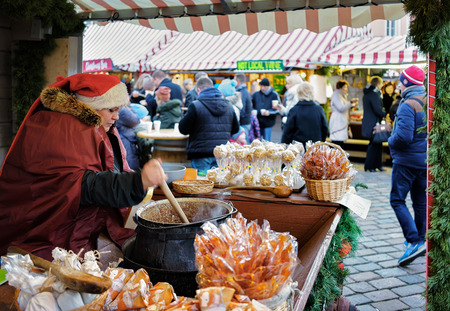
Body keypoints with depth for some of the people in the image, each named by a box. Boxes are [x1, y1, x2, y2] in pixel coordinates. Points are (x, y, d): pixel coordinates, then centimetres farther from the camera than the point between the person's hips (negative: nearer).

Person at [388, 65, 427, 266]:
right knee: (420, 201, 15)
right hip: (426, 160, 8)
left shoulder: (408, 105, -17)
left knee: (397, 200, -3)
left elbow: (403, 136, -25)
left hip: (406, 160, -8)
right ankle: (420, 240, 25)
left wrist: (391, 142, -7)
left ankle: (414, 242, -13)